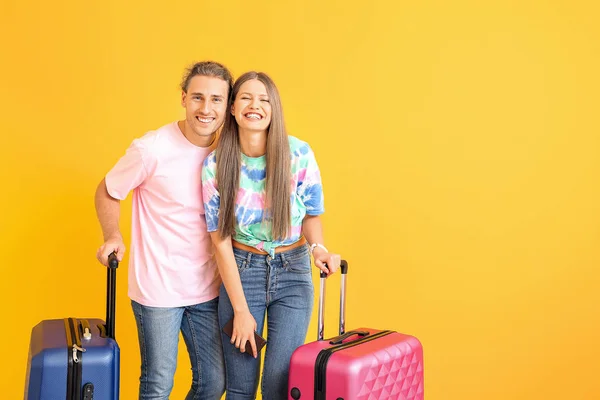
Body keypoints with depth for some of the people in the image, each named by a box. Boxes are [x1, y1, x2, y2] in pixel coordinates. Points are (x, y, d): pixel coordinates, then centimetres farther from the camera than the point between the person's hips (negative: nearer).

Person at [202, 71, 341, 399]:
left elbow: (311, 214, 3)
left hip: (293, 272, 0)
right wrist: (240, 310, -8)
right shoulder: (215, 165, -10)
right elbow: (221, 239, -7)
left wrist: (318, 248, -20)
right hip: (240, 271, 0)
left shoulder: (298, 154, -11)